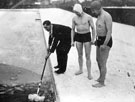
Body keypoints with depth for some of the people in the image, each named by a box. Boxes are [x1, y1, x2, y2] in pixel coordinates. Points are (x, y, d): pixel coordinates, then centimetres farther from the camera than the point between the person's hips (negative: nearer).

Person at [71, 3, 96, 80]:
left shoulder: (88, 17, -10)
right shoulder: (74, 18, 1)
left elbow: (93, 28, -6)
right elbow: (73, 30, 8)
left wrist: (93, 39, -15)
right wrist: (72, 41, 3)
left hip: (87, 37, -4)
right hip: (78, 37, 4)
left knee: (88, 56, -5)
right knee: (80, 55, 14)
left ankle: (89, 73, 3)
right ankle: (81, 70, 32)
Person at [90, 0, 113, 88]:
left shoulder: (107, 16, -22)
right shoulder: (100, 16, 9)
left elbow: (109, 31, -24)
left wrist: (104, 45, -25)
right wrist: (97, 40, 22)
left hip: (106, 42, -10)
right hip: (100, 40, 10)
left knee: (102, 63, -3)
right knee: (98, 60, 20)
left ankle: (101, 82, 9)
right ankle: (102, 76, 37)